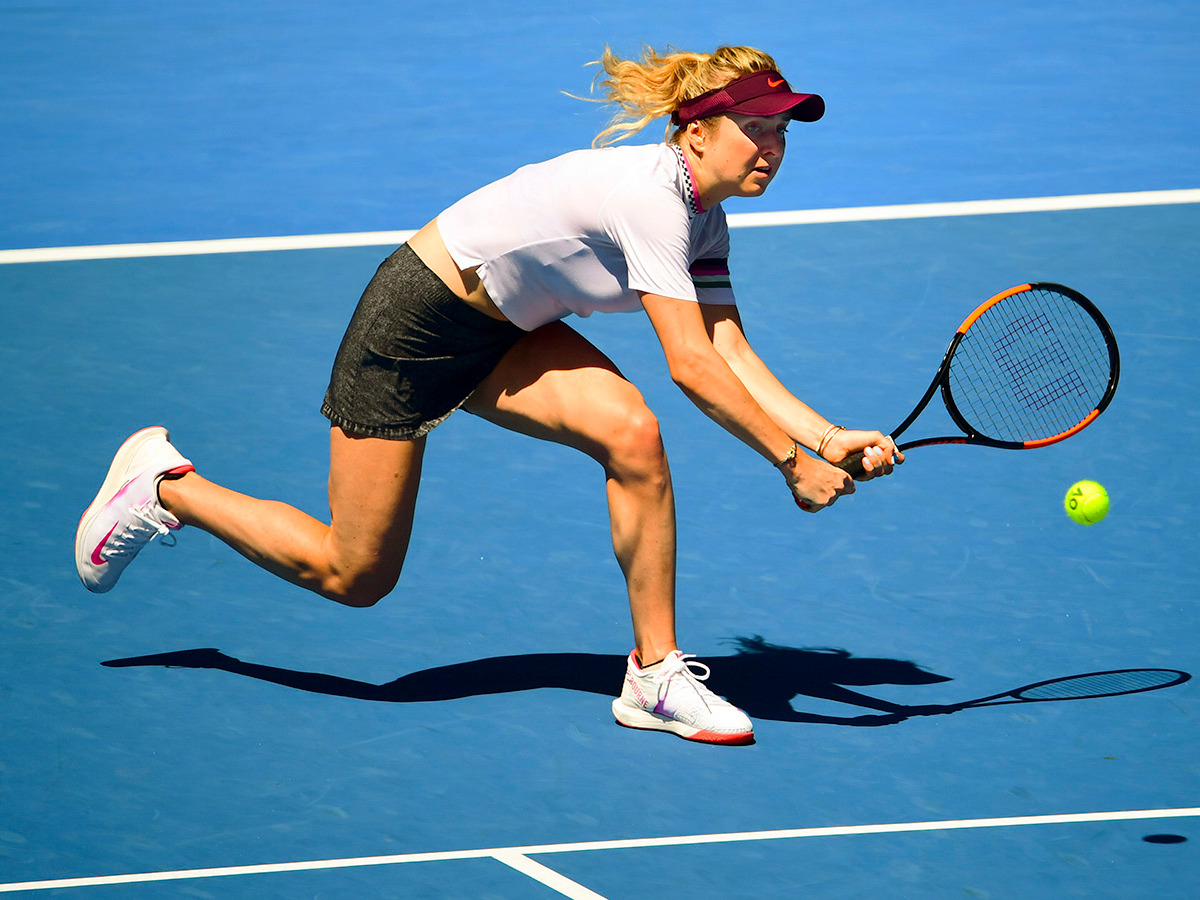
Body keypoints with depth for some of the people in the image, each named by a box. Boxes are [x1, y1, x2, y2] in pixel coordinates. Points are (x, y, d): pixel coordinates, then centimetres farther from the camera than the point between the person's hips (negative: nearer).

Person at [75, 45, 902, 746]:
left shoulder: (703, 221, -2)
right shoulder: (649, 196, -30)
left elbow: (734, 358, -7)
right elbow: (692, 367, -32)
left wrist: (829, 438, -19)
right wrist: (792, 461, -28)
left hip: (502, 334, 8)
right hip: (412, 326, -8)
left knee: (634, 436, -18)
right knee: (353, 576, 2)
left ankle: (655, 675, -9)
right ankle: (165, 485, 24)